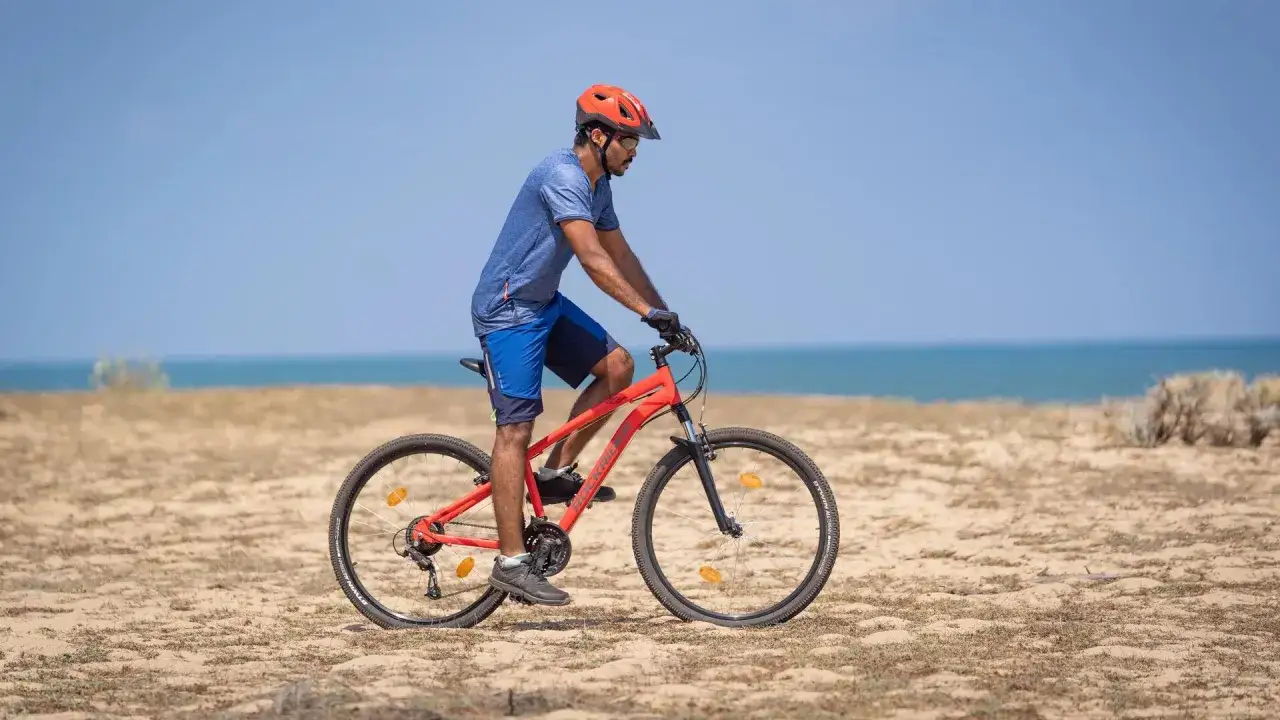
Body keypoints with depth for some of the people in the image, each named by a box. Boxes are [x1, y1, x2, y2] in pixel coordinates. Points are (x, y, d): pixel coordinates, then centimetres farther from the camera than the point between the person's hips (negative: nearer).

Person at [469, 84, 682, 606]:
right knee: (516, 427, -11)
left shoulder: (598, 186, 9)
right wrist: (649, 311, -33)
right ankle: (510, 562, -9)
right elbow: (593, 260, -31)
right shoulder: (562, 176, -22)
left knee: (617, 366, -3)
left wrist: (666, 314, 6)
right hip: (508, 311, -9)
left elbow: (621, 256, 13)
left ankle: (557, 472, 8)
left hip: (546, 306, 9)